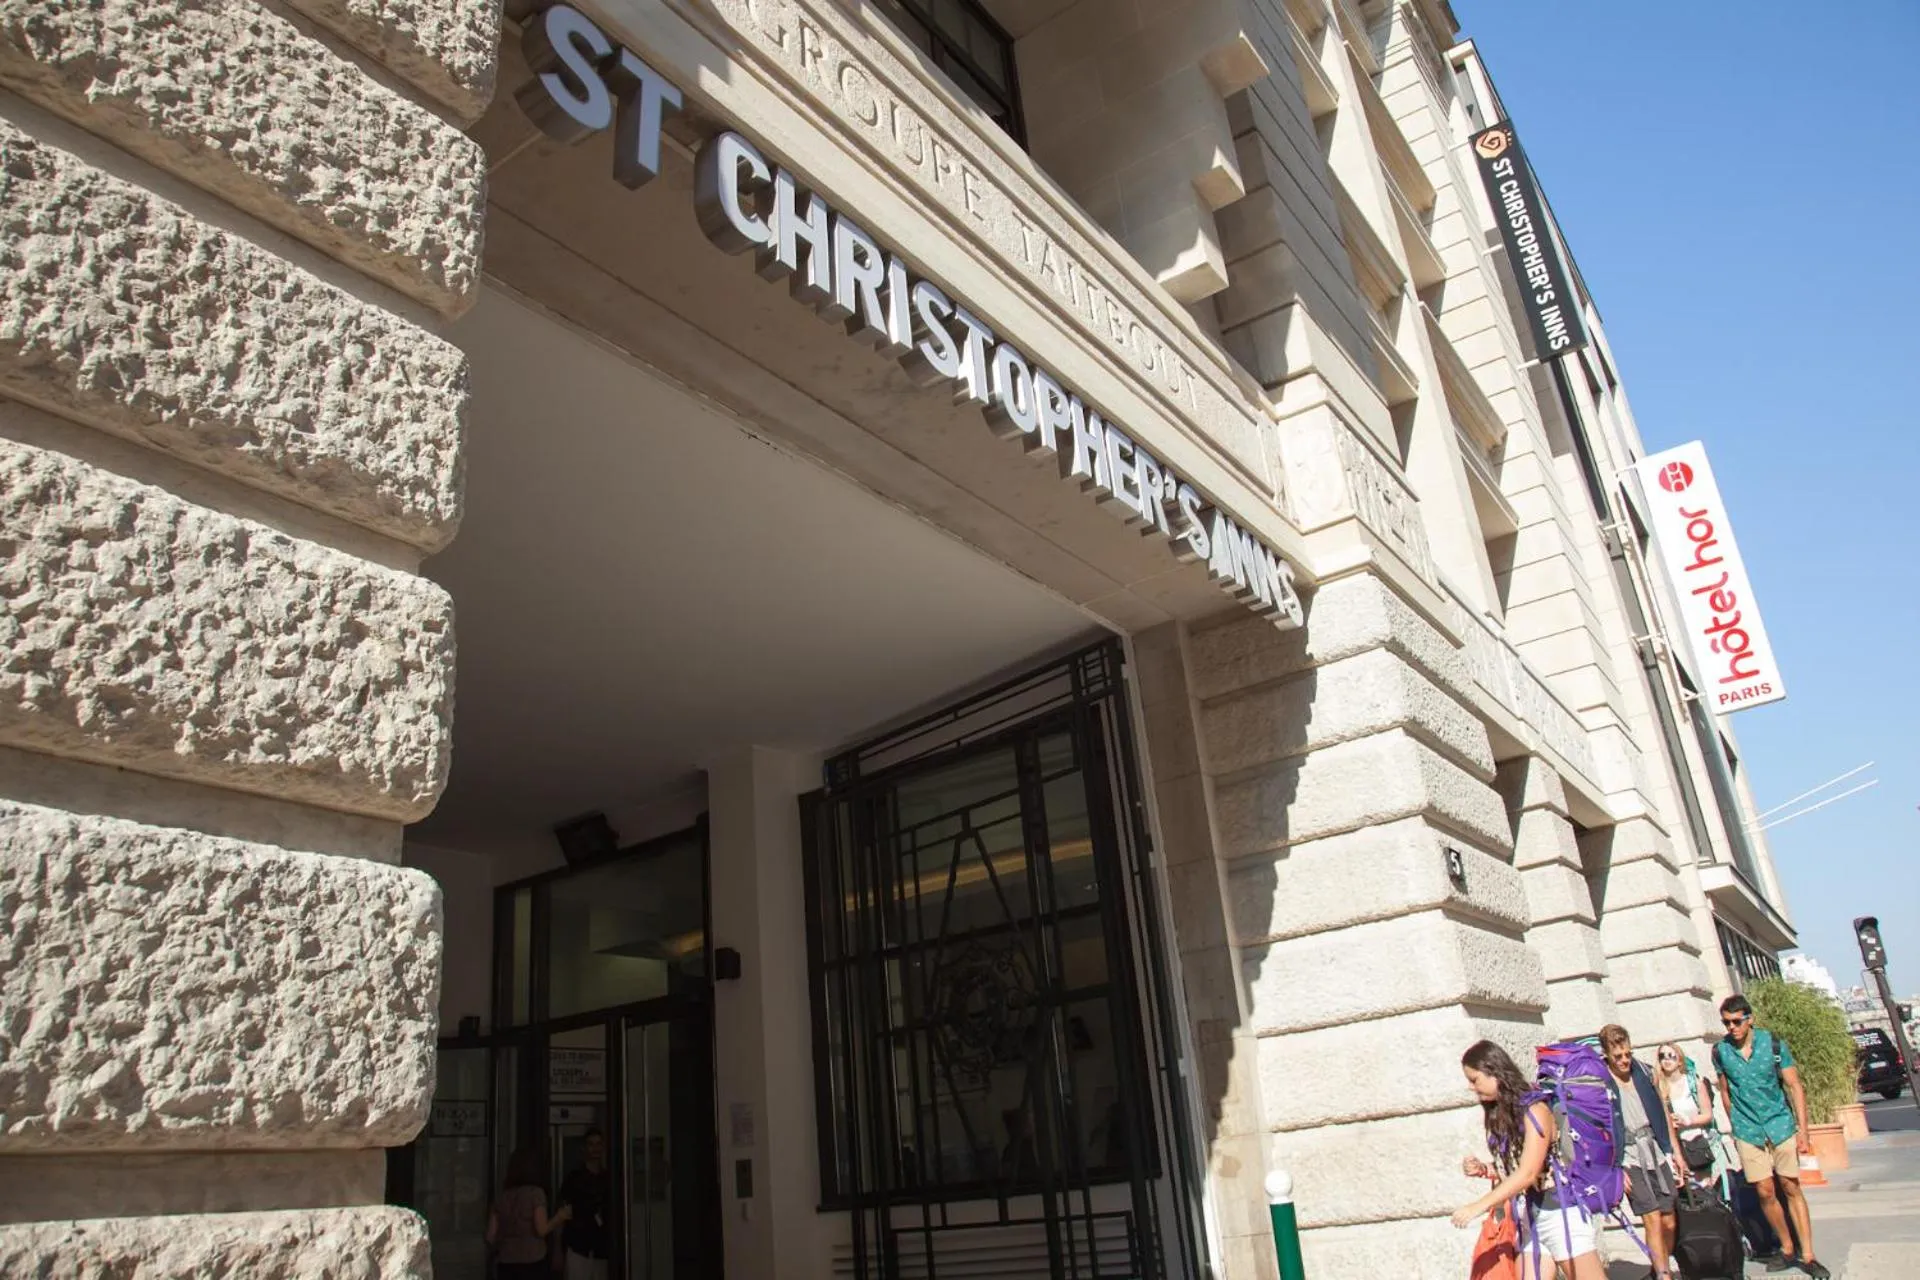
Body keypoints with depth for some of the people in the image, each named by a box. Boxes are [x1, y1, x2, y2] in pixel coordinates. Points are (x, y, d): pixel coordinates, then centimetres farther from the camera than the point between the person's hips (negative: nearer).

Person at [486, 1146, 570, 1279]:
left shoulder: (502, 1197, 8)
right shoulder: (535, 1193, -6)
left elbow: (490, 1237, 6)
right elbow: (542, 1230, -13)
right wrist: (559, 1217, 4)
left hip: (506, 1264, 5)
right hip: (532, 1263, -4)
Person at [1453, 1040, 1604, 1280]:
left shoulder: (1532, 1110, -15)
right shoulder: (1498, 1115, 8)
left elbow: (1528, 1173, -21)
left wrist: (1478, 1206, -23)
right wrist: (1484, 1170, -4)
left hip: (1557, 1208, -8)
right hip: (1528, 1216, 8)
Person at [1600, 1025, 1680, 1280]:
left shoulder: (1644, 1071, 4)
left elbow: (1664, 1111, 13)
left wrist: (1675, 1151, 12)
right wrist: (1615, 1168, -11)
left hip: (1657, 1154, 4)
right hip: (1629, 1159, -4)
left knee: (1669, 1222, 8)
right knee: (1653, 1219, -10)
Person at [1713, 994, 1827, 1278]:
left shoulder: (1773, 1043, -7)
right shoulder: (1720, 1051, -3)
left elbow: (1794, 1087, -4)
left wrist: (1802, 1130, -7)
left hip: (1781, 1126, -1)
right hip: (1748, 1133, 1)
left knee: (1791, 1188, 0)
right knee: (1766, 1193, 1)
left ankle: (1807, 1256, 5)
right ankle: (1787, 1250, 17)